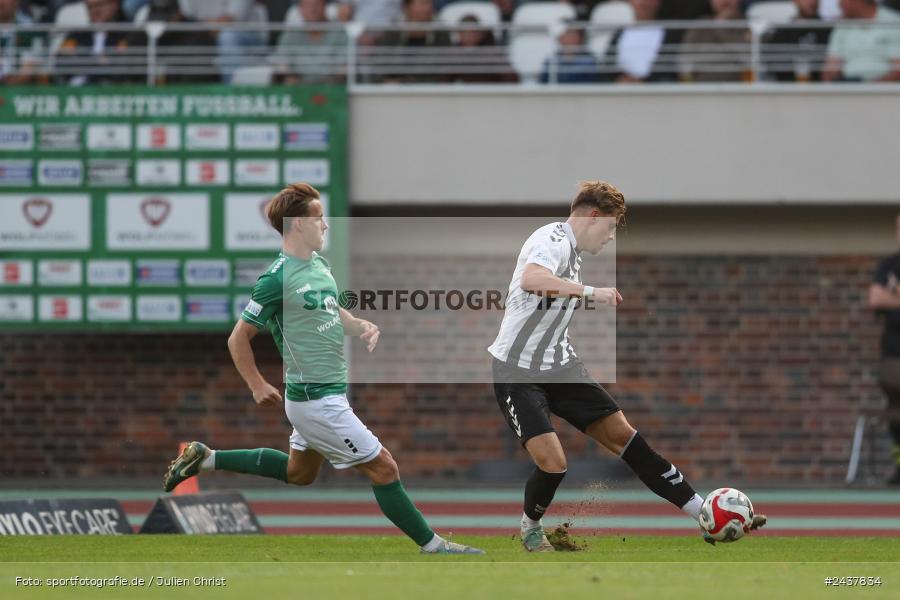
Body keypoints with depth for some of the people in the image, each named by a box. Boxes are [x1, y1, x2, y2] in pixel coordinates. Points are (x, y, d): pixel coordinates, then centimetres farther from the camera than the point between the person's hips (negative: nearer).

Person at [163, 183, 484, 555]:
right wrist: (258, 386, -7)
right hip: (317, 401, -10)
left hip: (330, 393, 10)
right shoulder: (279, 278, -20)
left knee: (299, 472, 27)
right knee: (383, 469, -4)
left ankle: (204, 459, 32)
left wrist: (361, 326, 1)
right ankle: (433, 547, 6)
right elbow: (239, 338, -13)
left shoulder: (319, 264, 6)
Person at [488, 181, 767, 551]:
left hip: (560, 367, 9)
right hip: (518, 371, -9)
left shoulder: (571, 249, 12)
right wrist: (590, 291, -45)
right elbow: (530, 280, -41)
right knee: (552, 463, -19)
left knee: (623, 436, 1)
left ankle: (707, 515, -1)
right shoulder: (553, 239, -18)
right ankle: (530, 529, 13)